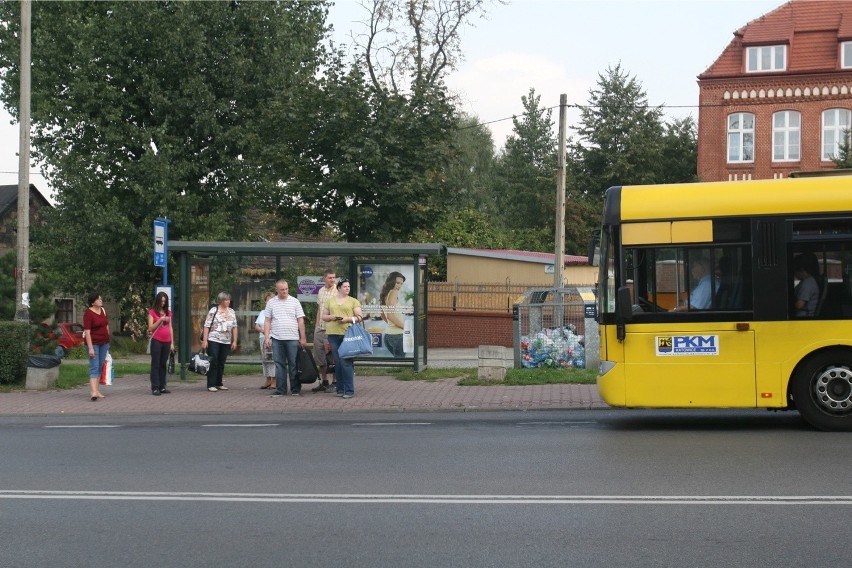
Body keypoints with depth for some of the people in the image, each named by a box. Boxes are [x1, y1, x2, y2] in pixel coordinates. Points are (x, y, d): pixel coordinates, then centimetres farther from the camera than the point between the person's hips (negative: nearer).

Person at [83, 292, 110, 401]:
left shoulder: (103, 310, 9)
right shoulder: (88, 314, -14)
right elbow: (87, 332, -18)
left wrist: (108, 341, 17)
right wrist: (90, 348, -22)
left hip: (104, 343, 7)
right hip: (94, 343, -7)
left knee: (100, 367, 10)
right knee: (94, 367, -14)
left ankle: (96, 390, 16)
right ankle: (94, 392, -22)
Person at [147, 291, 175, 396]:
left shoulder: (168, 312, 13)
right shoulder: (152, 312, 0)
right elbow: (150, 328, -5)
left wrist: (172, 343, 11)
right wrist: (160, 320, -17)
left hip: (166, 342, 4)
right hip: (156, 341, -4)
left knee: (163, 364, 7)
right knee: (155, 364, -3)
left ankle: (162, 387, 10)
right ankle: (155, 388, -5)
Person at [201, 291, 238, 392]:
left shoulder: (232, 312, 11)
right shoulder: (213, 311, -4)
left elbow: (234, 327, 12)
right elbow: (207, 326, -6)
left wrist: (234, 341, 7)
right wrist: (204, 340, -12)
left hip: (226, 342, 5)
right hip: (213, 340, -5)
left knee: (221, 363, 9)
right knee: (213, 363, -5)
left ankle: (218, 384, 16)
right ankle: (211, 385, -3)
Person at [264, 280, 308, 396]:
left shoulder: (294, 302, 6)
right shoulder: (271, 302, 9)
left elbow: (300, 321, 4)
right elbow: (267, 321, 9)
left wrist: (303, 338, 0)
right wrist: (267, 337, 0)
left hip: (293, 338, -1)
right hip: (276, 339, 1)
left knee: (293, 364, 1)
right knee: (279, 365, 4)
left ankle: (295, 390, 7)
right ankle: (280, 389, 8)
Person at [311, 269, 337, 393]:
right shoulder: (321, 291, 13)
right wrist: (316, 325, 17)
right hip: (319, 328, 7)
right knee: (319, 356, 10)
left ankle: (335, 383, 3)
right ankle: (324, 382, 20)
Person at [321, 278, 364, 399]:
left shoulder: (353, 301, 8)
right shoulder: (330, 301, 15)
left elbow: (360, 317, 4)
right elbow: (323, 316, 17)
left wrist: (347, 319, -11)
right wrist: (332, 317, -3)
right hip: (333, 334, 3)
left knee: (346, 361, -11)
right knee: (337, 362, 5)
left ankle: (349, 390, -8)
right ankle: (340, 389, 12)